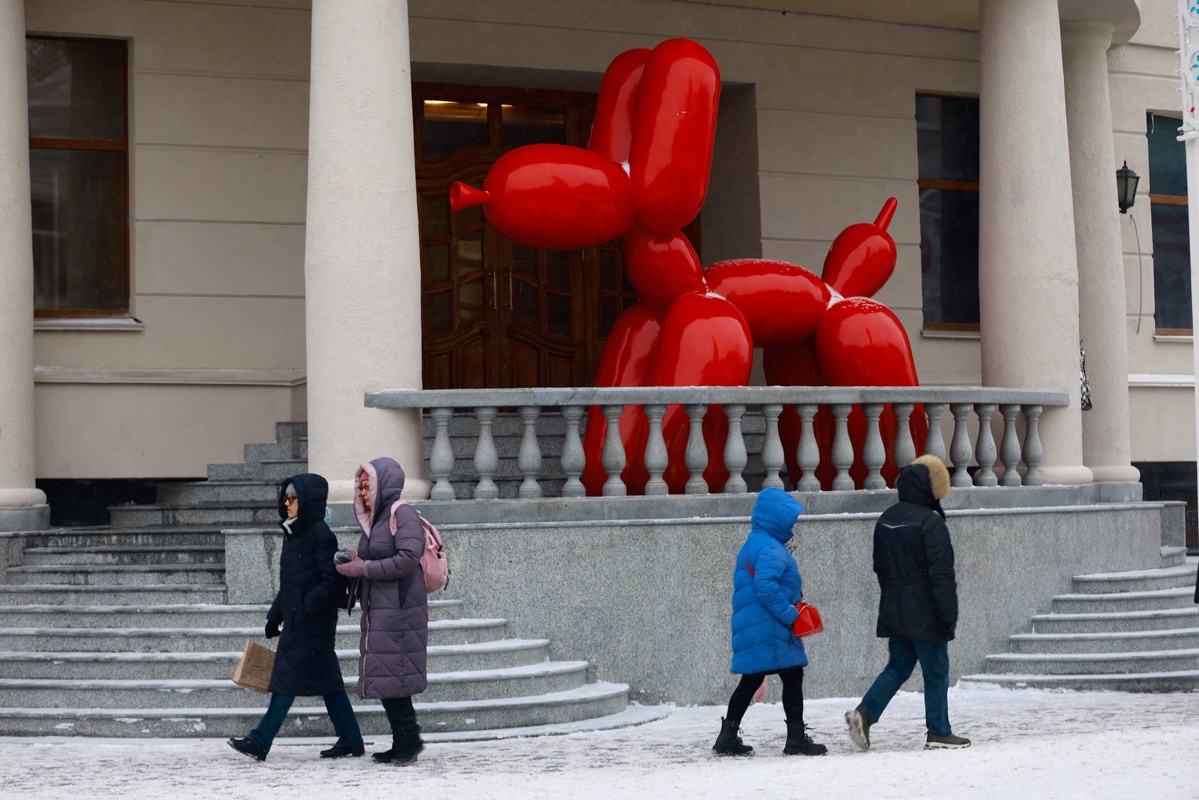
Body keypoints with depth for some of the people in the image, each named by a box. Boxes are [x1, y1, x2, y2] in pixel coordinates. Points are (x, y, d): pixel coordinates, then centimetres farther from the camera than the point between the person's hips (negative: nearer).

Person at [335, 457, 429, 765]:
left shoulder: (403, 514, -9)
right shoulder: (376, 519, 18)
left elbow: (408, 559, -20)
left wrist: (363, 568, -16)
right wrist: (353, 563, 0)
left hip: (397, 610, -9)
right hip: (378, 611, 9)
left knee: (392, 679, -8)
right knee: (386, 680, 8)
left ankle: (408, 741, -2)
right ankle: (404, 742, 13)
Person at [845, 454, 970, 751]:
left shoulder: (885, 521, 8)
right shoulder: (930, 523, -16)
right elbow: (941, 574, -18)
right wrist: (949, 615, -15)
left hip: (894, 612, 7)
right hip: (925, 614, -7)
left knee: (898, 666, 15)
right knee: (936, 672, 3)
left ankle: (865, 713, -2)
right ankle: (939, 733, 8)